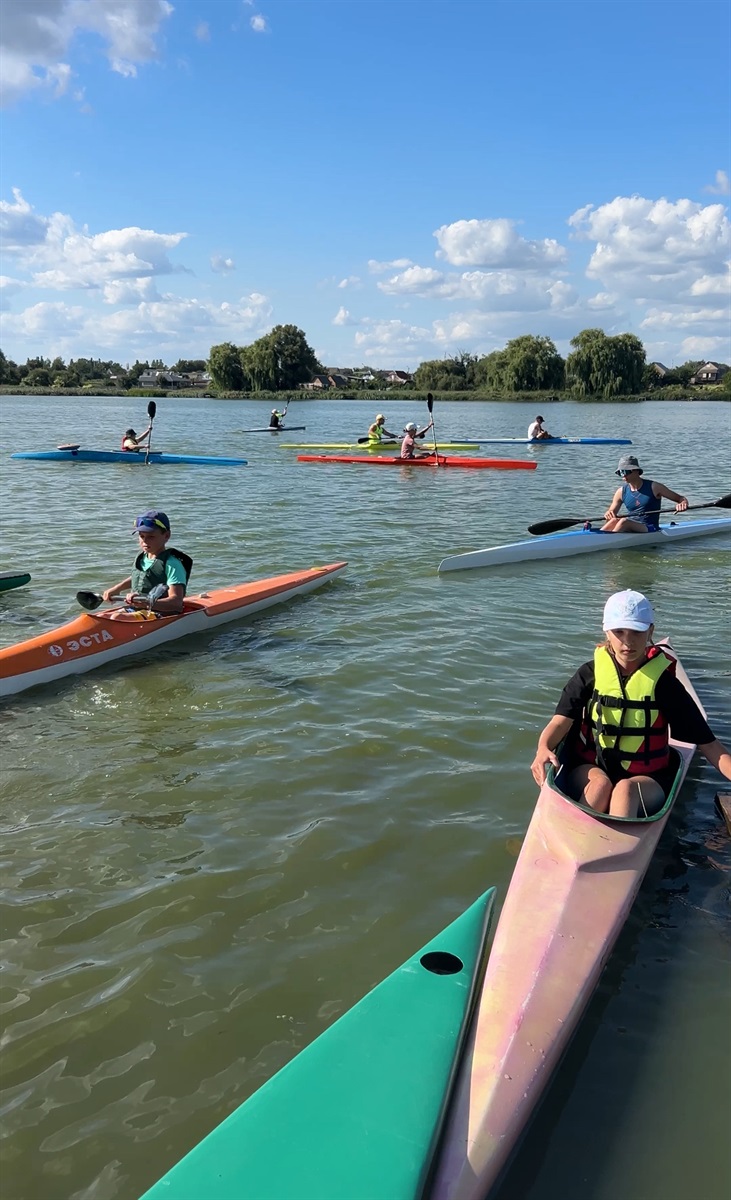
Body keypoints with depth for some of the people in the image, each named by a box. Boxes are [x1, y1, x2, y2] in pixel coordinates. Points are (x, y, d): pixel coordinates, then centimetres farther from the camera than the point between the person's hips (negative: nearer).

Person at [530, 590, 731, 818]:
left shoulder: (662, 681, -4)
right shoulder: (591, 673, -1)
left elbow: (707, 742, -4)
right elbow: (561, 721, -10)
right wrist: (543, 748, -33)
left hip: (646, 779, -1)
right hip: (590, 768, 1)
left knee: (625, 789, -34)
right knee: (600, 784, -33)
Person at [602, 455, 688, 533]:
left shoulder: (653, 487, -2)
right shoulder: (621, 492, 9)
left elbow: (681, 498, 3)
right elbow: (611, 512, 11)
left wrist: (683, 504, -22)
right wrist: (608, 514, -15)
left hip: (650, 529, -4)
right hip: (630, 529, 4)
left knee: (624, 522, -33)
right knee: (614, 521, -29)